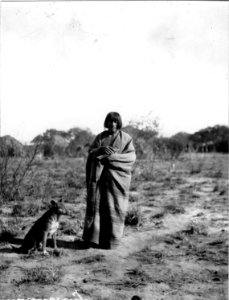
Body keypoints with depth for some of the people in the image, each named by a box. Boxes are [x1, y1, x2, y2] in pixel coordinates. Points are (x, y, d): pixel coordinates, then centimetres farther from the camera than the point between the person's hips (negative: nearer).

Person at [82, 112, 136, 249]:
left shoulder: (126, 138, 4)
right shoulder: (100, 137, 11)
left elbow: (131, 156, -6)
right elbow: (91, 153, 3)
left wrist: (113, 156, -18)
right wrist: (101, 150, -19)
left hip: (117, 177, -2)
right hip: (100, 176, 2)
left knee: (114, 207, -2)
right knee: (97, 205, -3)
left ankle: (111, 240, 5)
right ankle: (93, 238, 0)